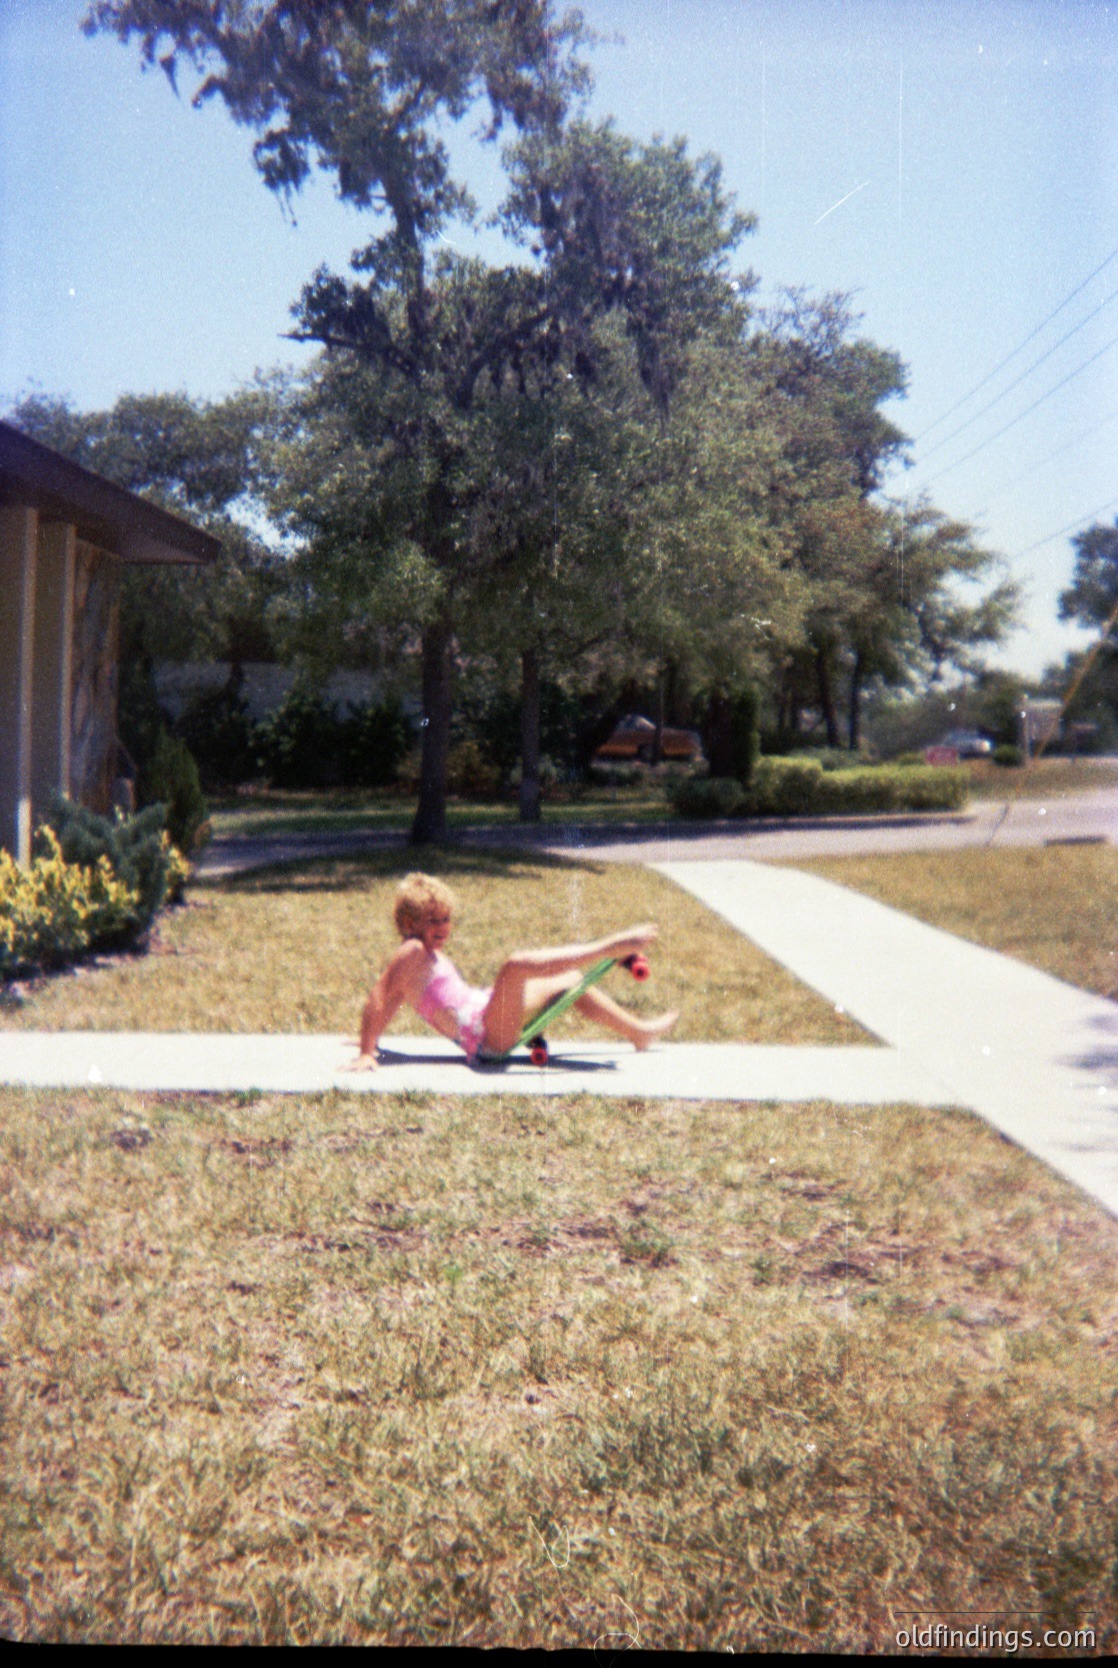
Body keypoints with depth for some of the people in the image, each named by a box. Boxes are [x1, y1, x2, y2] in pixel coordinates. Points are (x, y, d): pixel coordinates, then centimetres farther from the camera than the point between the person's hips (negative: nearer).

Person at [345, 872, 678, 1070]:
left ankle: (638, 1031, 31)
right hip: (486, 1037, -11)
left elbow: (392, 998, 24)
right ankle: (610, 946, -30)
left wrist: (372, 1039, 31)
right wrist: (366, 1053, -22)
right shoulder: (413, 952, -12)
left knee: (569, 981, 19)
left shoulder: (430, 956, 16)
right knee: (517, 965, -33)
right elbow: (378, 997, -19)